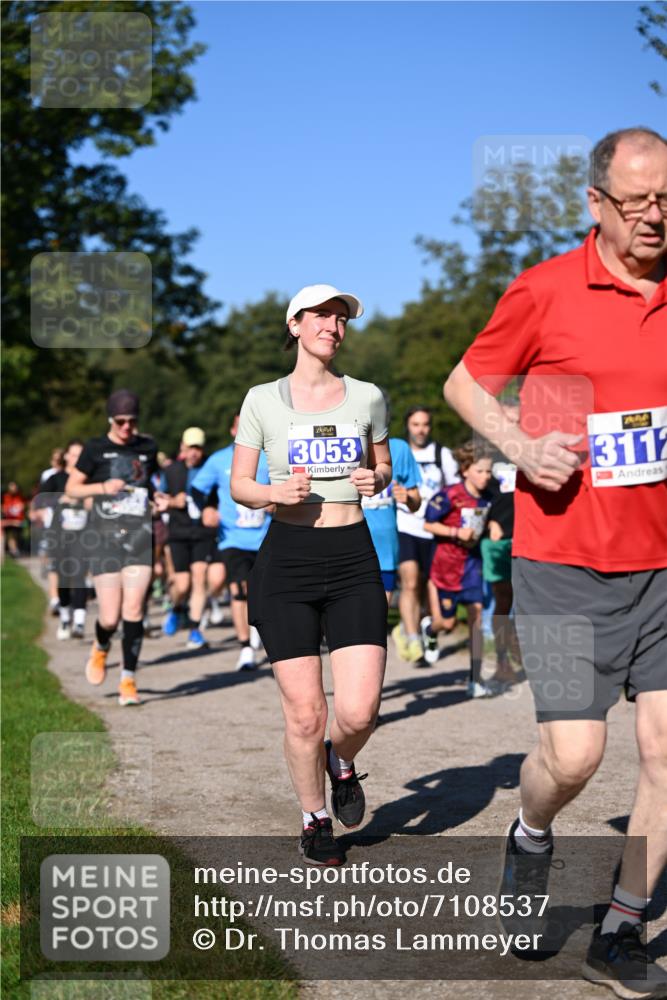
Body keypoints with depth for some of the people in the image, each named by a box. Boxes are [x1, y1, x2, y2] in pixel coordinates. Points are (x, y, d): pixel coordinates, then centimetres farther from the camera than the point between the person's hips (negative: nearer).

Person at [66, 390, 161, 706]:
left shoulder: (148, 447, 10)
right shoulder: (95, 448, 2)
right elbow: (71, 488, 5)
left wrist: (157, 497, 5)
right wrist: (102, 487, -12)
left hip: (139, 534, 2)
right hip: (105, 536, -2)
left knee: (133, 610, -9)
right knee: (110, 617, -5)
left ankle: (128, 681, 2)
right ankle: (100, 650, 31)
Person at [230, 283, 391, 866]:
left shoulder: (367, 397, 8)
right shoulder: (263, 400, 4)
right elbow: (239, 486, 7)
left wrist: (376, 481, -4)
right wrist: (276, 492, -14)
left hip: (353, 560, 1)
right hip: (287, 560, -1)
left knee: (359, 711, -10)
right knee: (304, 714, -2)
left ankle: (341, 762, 26)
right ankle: (314, 818, 23)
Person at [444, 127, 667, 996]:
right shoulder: (546, 291, -6)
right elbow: (465, 384, 5)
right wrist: (521, 449, -11)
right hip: (565, 566, -4)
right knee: (574, 755, -8)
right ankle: (531, 835, 29)